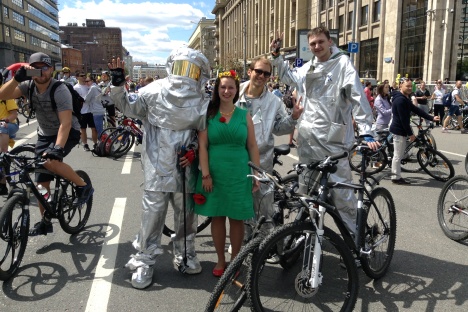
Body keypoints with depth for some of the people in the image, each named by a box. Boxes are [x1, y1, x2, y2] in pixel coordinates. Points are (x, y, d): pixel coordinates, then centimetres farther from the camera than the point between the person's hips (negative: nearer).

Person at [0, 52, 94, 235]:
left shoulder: (60, 91, -24)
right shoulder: (28, 86, -8)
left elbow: (65, 123, -32)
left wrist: (58, 147, -44)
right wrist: (17, 77, -31)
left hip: (68, 132, -6)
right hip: (44, 135, 6)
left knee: (50, 161, -34)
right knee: (41, 181, 6)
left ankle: (83, 186, -12)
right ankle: (45, 221, 22)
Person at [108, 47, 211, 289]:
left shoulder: (201, 102, 5)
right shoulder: (155, 91, -1)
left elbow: (205, 132, 10)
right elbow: (129, 107, 2)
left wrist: (194, 148, -7)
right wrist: (118, 85, -13)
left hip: (185, 167, 3)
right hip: (157, 165, -2)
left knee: (186, 212, 14)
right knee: (152, 212, 1)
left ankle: (185, 253, 34)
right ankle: (144, 260, 17)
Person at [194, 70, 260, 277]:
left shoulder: (244, 115, 5)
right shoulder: (209, 114, 2)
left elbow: (252, 146, 5)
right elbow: (202, 145, -2)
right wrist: (205, 174, -9)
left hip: (239, 173, 0)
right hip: (215, 173, 0)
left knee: (237, 218, 7)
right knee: (217, 217, 8)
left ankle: (235, 260, 22)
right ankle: (220, 260, 23)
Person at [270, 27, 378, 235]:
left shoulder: (342, 63, -3)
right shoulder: (308, 68, 15)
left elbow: (358, 98, -12)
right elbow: (288, 76, 35)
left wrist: (366, 133, -20)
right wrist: (276, 55, 23)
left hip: (332, 139, -6)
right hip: (307, 139, 6)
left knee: (341, 192, -6)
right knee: (306, 189, 15)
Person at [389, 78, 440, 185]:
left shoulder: (405, 99, 15)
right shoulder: (400, 100, -19)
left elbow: (416, 110, 13)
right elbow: (403, 119, -21)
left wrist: (431, 118, 5)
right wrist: (410, 134, -18)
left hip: (401, 129, 10)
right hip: (399, 130, -10)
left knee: (399, 155, 14)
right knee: (398, 155, -4)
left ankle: (396, 176, 22)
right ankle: (396, 177, 4)